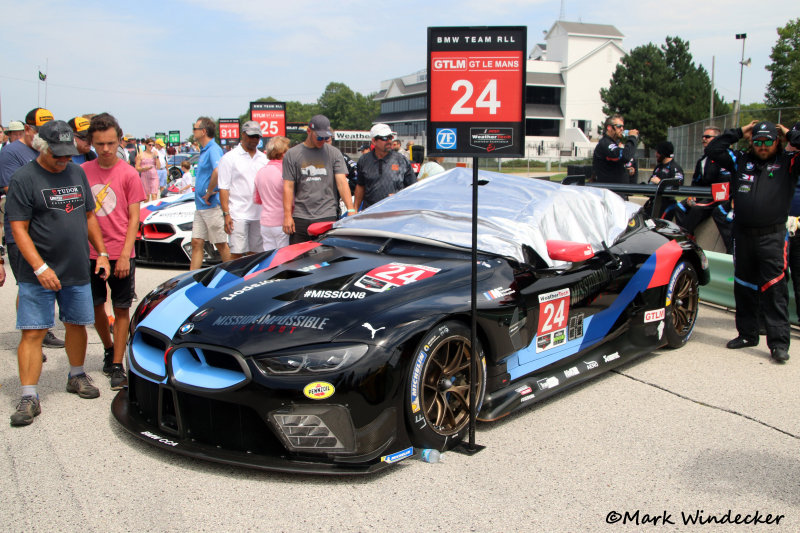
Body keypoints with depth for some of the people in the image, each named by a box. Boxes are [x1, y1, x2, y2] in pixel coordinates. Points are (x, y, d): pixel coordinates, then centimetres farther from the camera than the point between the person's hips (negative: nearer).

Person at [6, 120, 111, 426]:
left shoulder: (77, 173, 10)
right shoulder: (23, 179, -7)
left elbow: (89, 216, 18)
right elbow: (19, 229, -11)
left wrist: (101, 253, 11)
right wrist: (40, 267, -20)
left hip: (77, 272, 5)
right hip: (38, 275, -5)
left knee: (77, 325, 14)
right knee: (32, 333, -4)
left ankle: (77, 377, 33)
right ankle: (29, 398, 1)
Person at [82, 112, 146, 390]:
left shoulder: (128, 173, -5)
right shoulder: (82, 172, 3)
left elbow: (134, 217, -5)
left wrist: (125, 254, -12)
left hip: (120, 254, -3)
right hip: (90, 252, 3)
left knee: (121, 309, 2)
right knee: (95, 307, 14)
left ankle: (117, 366, 10)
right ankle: (109, 349, 36)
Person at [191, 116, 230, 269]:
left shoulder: (214, 149, -14)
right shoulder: (204, 150, 17)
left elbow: (218, 171, -33)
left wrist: (209, 192, -22)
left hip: (212, 205, -9)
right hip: (201, 205, 9)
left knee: (221, 244, 0)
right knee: (196, 243, 8)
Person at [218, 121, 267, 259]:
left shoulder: (263, 158, 14)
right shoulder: (229, 158, 0)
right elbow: (224, 188, -5)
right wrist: (226, 214, -13)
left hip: (259, 215, 5)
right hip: (238, 215, -5)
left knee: (255, 253, 9)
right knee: (237, 253, -8)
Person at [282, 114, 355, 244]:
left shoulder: (334, 153, 8)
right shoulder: (292, 154, 8)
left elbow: (342, 182, 0)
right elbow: (288, 187, 5)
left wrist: (350, 209, -12)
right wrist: (287, 215, -2)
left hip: (327, 217, 0)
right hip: (300, 217, 1)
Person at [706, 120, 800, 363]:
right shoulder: (740, 161, 12)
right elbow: (712, 150, 10)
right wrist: (739, 132, 9)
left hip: (773, 236, -4)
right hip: (743, 234, 4)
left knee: (774, 289, -8)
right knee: (744, 287, 12)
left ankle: (779, 343, -5)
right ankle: (747, 334, 25)